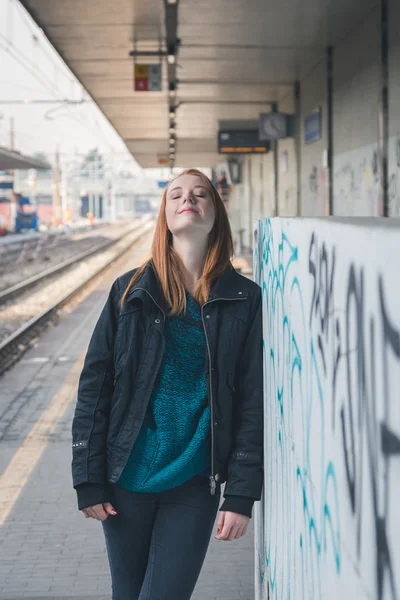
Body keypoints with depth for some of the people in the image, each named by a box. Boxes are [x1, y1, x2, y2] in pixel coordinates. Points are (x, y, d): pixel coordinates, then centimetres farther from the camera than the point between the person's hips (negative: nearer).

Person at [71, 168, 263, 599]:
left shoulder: (244, 300, -2)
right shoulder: (132, 292, -1)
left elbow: (254, 402, -2)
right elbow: (93, 386, 0)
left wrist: (241, 494, -6)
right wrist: (88, 480, -3)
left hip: (195, 483, -1)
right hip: (126, 478, 1)